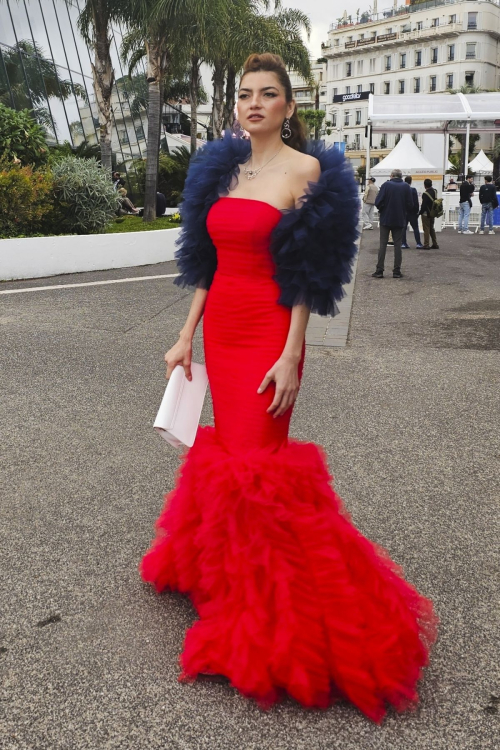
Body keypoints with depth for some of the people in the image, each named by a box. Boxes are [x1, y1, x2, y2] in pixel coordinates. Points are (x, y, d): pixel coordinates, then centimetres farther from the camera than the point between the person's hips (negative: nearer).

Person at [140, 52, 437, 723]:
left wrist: (291, 355, -14)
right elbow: (208, 263, 14)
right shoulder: (222, 169, 13)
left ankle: (267, 613, 12)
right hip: (221, 329, 6)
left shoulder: (307, 170, -5)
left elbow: (306, 276, -8)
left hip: (269, 334, -6)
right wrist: (186, 337, 10)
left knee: (254, 464, -6)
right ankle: (222, 572, 32)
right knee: (227, 449, 13)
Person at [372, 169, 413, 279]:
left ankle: (379, 271, 0)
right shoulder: (406, 187, -1)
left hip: (386, 219, -2)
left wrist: (381, 210, 9)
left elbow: (378, 202, -12)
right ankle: (397, 271, 5)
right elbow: (410, 205, -1)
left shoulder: (386, 185, -8)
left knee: (383, 245, 3)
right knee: (397, 245, 7)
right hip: (399, 220, 2)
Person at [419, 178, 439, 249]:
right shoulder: (434, 191, 3)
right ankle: (435, 244, 19)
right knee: (432, 228, 17)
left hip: (426, 214, -8)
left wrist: (420, 212, -9)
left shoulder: (425, 194, -20)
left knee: (426, 229, -2)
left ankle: (426, 245, -1)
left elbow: (423, 205, -19)